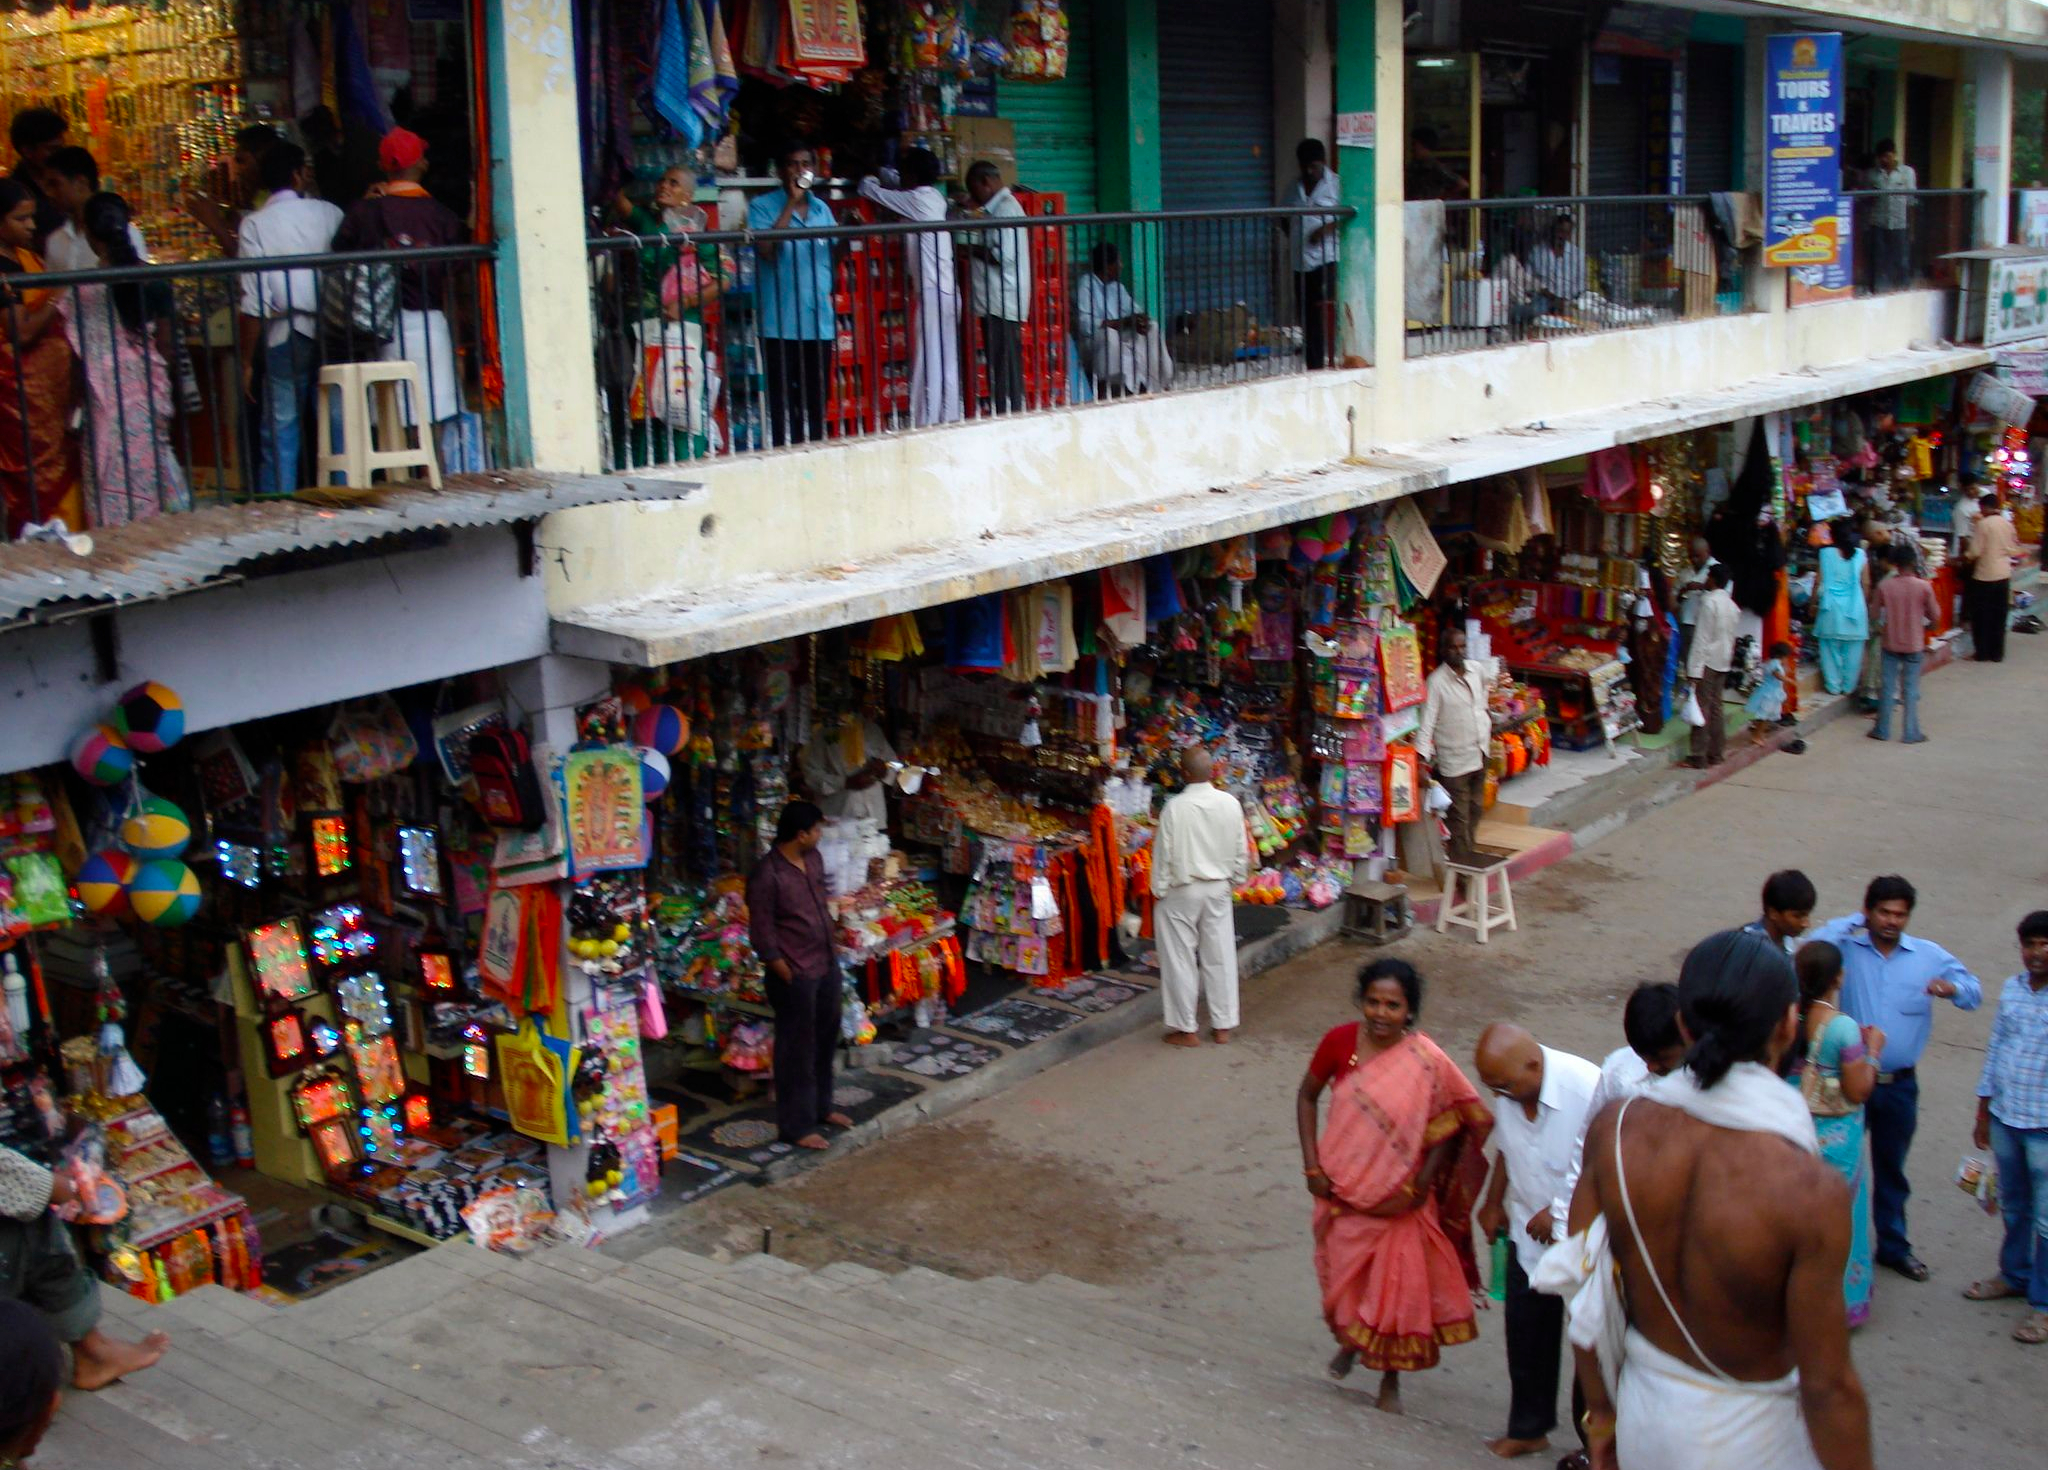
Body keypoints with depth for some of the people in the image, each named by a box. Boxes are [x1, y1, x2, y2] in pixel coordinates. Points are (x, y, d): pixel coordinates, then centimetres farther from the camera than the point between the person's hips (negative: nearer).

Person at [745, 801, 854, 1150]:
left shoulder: (813, 859, 4)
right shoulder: (767, 876, -21)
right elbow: (763, 937, -17)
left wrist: (833, 955, 16)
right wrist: (788, 977, -14)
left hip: (827, 967, 8)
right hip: (796, 976, -8)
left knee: (825, 1041, 20)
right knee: (797, 1050, 2)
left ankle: (821, 1107, 37)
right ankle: (795, 1126, 13)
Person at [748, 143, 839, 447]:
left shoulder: (821, 209, 14)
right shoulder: (763, 206, -1)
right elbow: (766, 249, -17)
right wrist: (791, 203, -14)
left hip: (819, 322, 5)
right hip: (781, 322, -5)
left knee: (816, 400, 8)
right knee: (782, 402, -3)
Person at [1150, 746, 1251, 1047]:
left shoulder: (1175, 808, -19)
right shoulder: (1230, 804, -6)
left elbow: (1164, 853, -12)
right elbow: (1241, 849, 3)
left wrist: (1159, 889, 0)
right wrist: (1236, 880, 17)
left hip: (1181, 892, -4)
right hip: (1218, 889, 4)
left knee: (1181, 960, 7)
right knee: (1220, 956, 12)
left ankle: (1186, 1029, 13)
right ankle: (1223, 1024, 20)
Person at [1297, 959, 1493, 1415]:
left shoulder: (1427, 1062, -18)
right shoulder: (1340, 1041, -13)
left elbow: (1449, 1125, -8)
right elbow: (1307, 1095, 1)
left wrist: (1422, 1183, -13)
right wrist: (1312, 1164, -4)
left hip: (1397, 1198, -2)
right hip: (1342, 1188, 2)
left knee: (1396, 1283, 7)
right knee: (1343, 1271, 18)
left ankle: (1390, 1379, 31)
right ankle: (1350, 1339, 50)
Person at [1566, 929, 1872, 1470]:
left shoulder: (1614, 1129, -15)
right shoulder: (1809, 1189, -29)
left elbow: (1584, 1290, -3)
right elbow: (1828, 1386, -22)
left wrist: (1599, 1410, 12)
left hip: (1644, 1412, 4)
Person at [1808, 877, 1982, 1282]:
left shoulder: (1928, 955, 4)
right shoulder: (1847, 948, -5)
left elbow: (1975, 993, 3)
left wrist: (1951, 988, -21)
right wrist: (1850, 923, -14)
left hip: (1900, 1085, 3)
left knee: (1891, 1169, 18)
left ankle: (1893, 1246, 32)